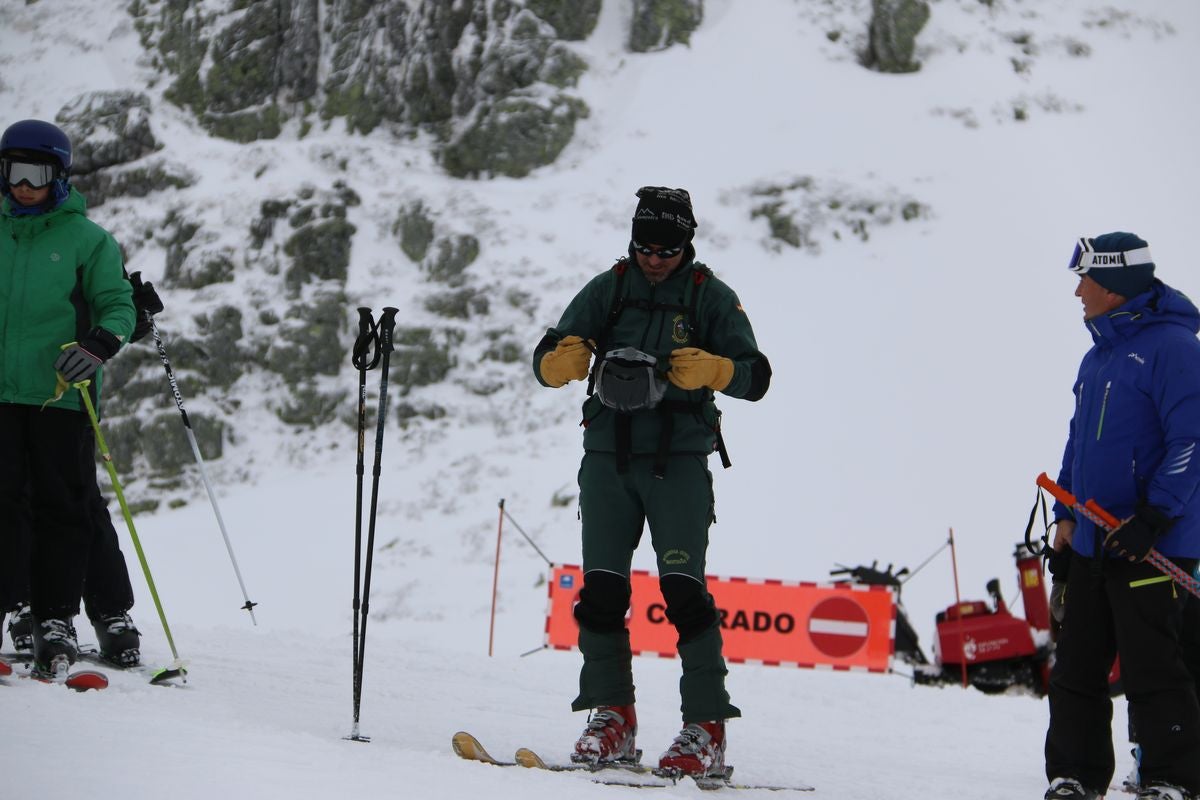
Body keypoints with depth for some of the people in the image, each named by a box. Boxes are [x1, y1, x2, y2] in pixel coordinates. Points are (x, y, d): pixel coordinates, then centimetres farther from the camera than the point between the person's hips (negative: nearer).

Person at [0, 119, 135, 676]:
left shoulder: (86, 239, 5)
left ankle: (55, 619, 3)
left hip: (60, 395, -2)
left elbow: (118, 306, 1)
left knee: (61, 508, -1)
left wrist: (96, 348, -17)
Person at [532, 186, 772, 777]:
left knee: (683, 588, -12)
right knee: (601, 588, -2)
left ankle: (706, 728, -10)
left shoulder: (711, 297, 3)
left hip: (678, 457, -3)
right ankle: (611, 718, 9)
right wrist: (561, 359, -21)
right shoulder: (609, 289, 8)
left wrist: (711, 368, -24)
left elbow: (756, 377, -3)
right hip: (608, 452, 3)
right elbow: (545, 361, 4)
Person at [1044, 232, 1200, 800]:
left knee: (1151, 669, -7)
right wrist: (1066, 514, 14)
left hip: (1152, 545, -9)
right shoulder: (1099, 355, 16)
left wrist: (1151, 518, -21)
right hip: (1092, 543, 9)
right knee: (1075, 668, 10)